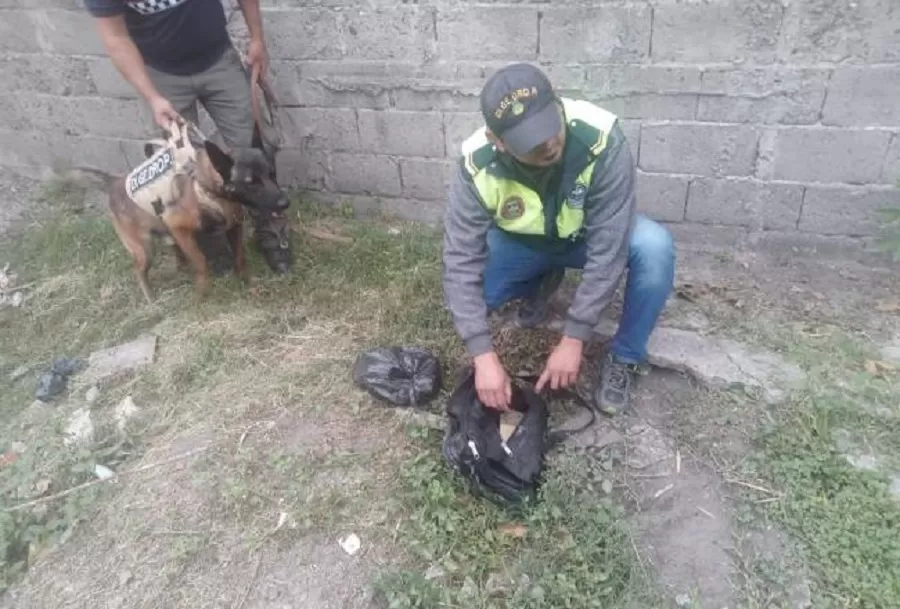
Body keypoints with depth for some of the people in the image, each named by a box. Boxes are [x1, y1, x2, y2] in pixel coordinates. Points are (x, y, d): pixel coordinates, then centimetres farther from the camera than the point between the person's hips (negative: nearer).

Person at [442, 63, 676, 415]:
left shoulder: (602, 141, -37)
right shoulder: (477, 165, -31)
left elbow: (608, 251, -34)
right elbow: (461, 261, -29)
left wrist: (573, 339, -33)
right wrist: (483, 355, -35)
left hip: (589, 237, -1)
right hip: (522, 243, 2)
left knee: (655, 247, -32)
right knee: (460, 288, -21)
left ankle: (622, 360, -8)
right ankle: (541, 282, 11)